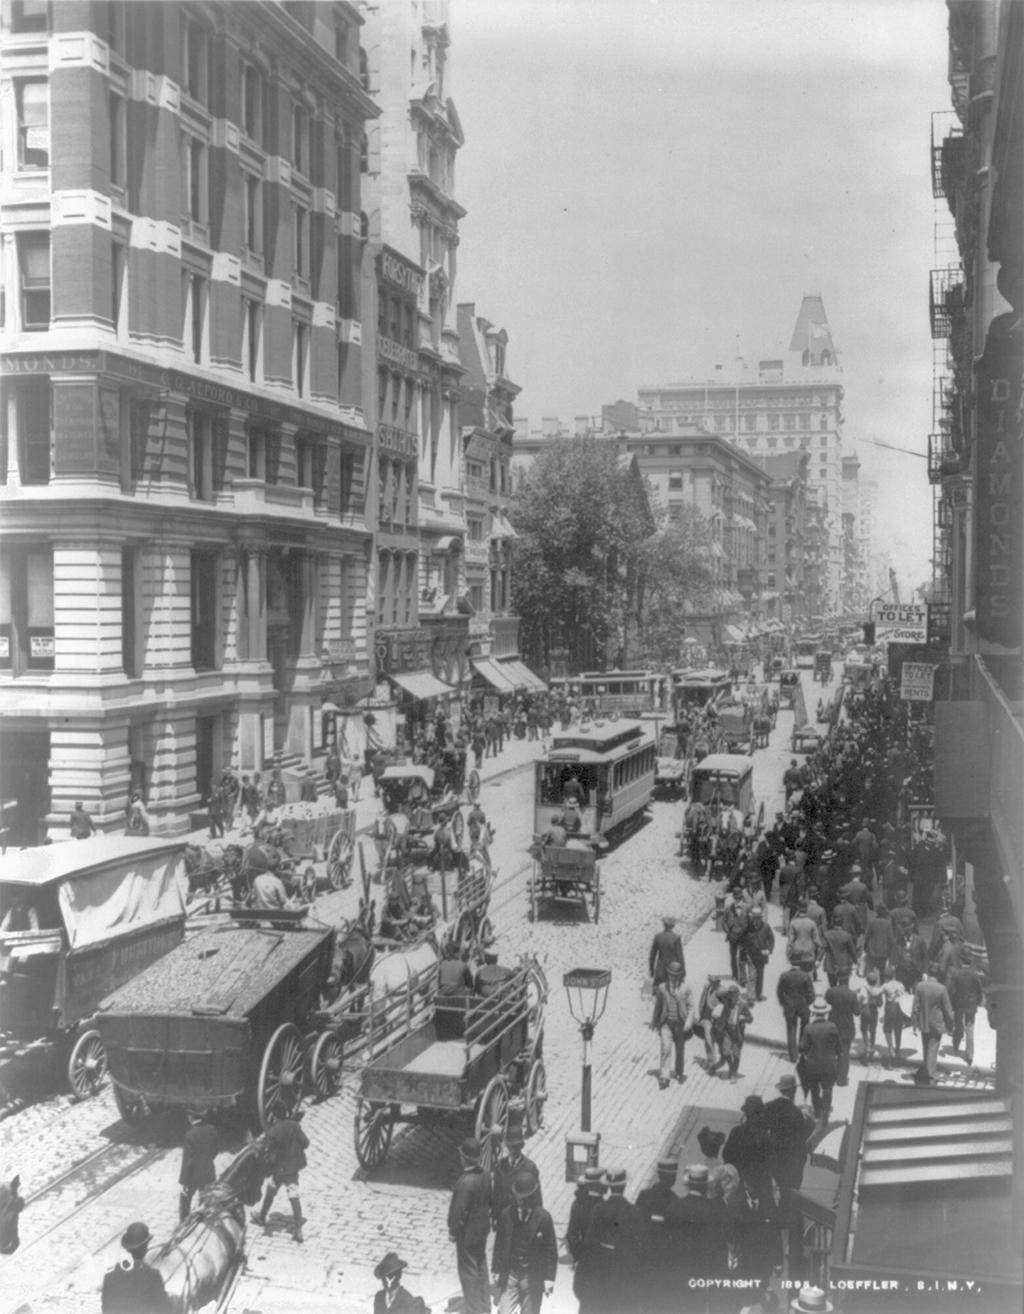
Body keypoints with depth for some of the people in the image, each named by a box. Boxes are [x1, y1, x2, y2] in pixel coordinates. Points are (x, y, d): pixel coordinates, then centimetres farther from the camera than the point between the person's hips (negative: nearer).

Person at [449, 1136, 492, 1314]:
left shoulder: (465, 1182, -31)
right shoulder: (485, 1173, -8)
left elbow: (459, 1211, -24)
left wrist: (453, 1231, -9)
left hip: (468, 1233, -8)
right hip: (482, 1228, 8)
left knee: (469, 1273, 9)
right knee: (481, 1268, 23)